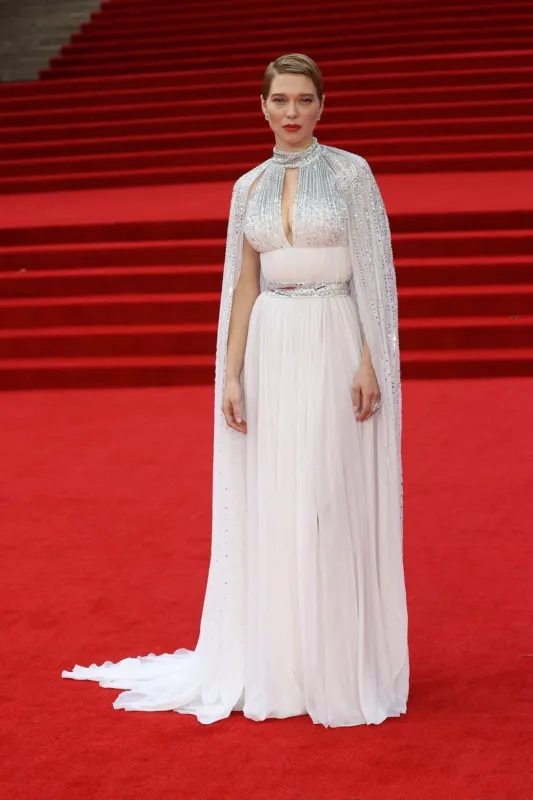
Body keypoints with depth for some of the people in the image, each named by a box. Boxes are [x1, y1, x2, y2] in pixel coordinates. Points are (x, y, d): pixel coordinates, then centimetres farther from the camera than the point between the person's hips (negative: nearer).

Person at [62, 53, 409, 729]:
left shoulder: (351, 173, -1)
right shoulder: (250, 187, 11)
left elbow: (376, 274, -4)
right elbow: (245, 284, 11)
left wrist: (370, 363, -12)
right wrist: (231, 374, 3)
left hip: (334, 349, -4)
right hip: (270, 350, 4)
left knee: (332, 505, -3)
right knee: (272, 508, 6)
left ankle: (341, 666, 9)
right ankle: (279, 664, 17)